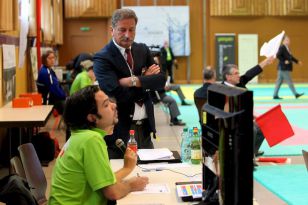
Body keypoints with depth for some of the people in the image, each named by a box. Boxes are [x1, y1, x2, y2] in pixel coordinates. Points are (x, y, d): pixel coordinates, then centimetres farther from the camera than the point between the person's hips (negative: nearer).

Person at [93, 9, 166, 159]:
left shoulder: (143, 50, 8)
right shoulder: (102, 58, -10)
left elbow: (161, 80, -2)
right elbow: (117, 94, -21)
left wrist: (135, 81, -17)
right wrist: (146, 80, -10)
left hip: (145, 128, 5)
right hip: (119, 130, -5)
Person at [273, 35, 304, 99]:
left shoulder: (287, 48, 16)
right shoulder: (282, 47, -14)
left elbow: (290, 57, 26)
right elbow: (278, 55, -24)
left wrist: (297, 61, 22)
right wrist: (284, 61, -23)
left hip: (285, 68, 10)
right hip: (284, 68, -10)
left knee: (279, 82, 10)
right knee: (289, 81, -6)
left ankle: (275, 95, 12)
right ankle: (296, 94, -3)